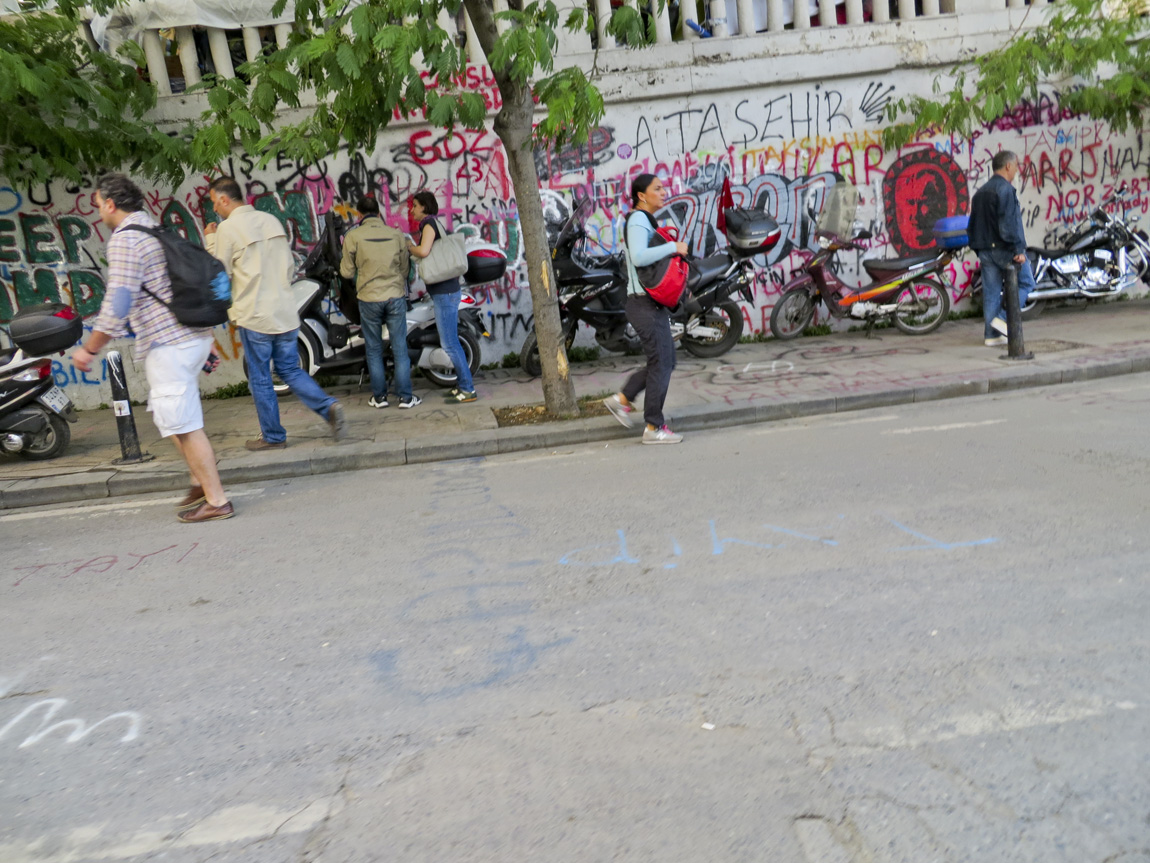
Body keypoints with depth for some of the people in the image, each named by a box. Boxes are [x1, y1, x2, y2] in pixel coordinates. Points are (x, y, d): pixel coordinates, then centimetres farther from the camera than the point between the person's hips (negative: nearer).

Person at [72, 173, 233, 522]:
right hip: (193, 335, 10)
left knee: (183, 423, -4)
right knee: (169, 415, 20)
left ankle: (216, 501, 1)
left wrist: (89, 349, -10)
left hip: (168, 344, -10)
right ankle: (201, 481, 24)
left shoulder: (125, 239, -12)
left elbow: (118, 303, -18)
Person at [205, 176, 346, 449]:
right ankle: (329, 406, -7)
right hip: (286, 312, 6)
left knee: (260, 380, 6)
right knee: (290, 370, 14)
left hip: (254, 316, -6)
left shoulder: (227, 228, -8)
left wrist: (210, 240, 7)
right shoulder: (272, 220, 11)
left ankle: (273, 437, 15)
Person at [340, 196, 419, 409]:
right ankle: (406, 397, 7)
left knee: (374, 349, 11)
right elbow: (404, 269, 8)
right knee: (400, 348, 6)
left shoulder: (353, 236, -5)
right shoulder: (397, 234, 1)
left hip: (369, 299, -1)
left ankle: (379, 396, 16)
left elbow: (347, 272, 0)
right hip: (396, 296, 1)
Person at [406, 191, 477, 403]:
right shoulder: (436, 224, 18)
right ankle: (463, 386, 19)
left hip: (444, 292, -10)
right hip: (446, 291, 10)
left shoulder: (430, 223, -11)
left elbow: (424, 251, -27)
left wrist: (409, 246, -9)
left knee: (449, 343, -7)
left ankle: (468, 390, -4)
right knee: (452, 342, 13)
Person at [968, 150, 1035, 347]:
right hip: (1004, 249, -8)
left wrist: (978, 247, 22)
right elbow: (1010, 222, -19)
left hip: (985, 250, 8)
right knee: (1025, 282, 7)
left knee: (991, 292, 8)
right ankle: (1003, 317, -6)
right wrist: (1018, 249, -18)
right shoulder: (1006, 189, -11)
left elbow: (972, 225, 17)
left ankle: (991, 335, 8)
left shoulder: (980, 192, 15)